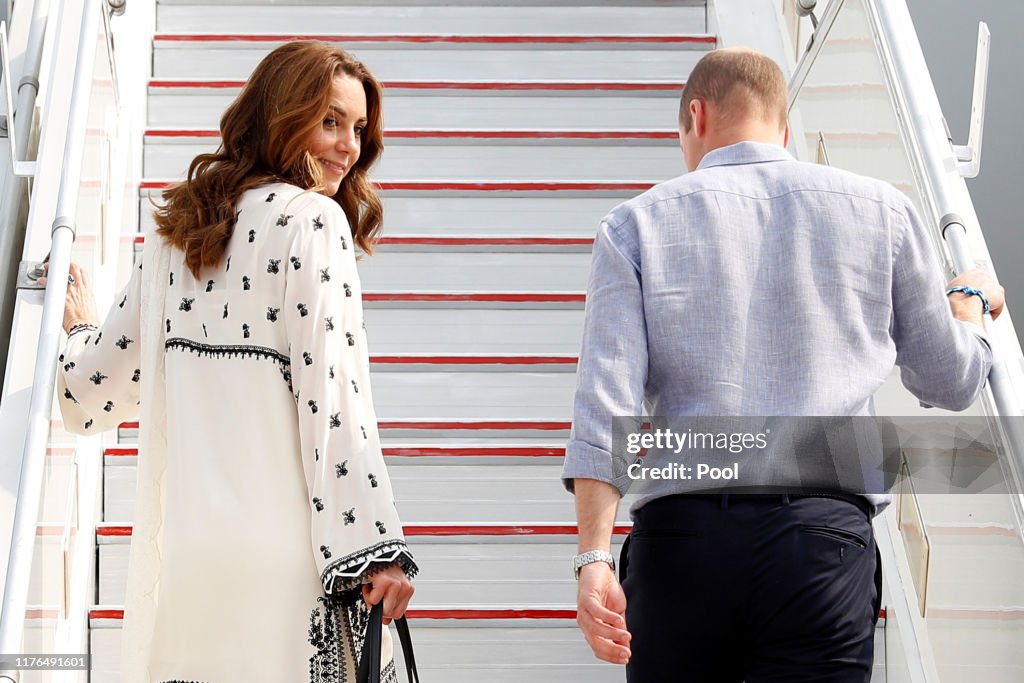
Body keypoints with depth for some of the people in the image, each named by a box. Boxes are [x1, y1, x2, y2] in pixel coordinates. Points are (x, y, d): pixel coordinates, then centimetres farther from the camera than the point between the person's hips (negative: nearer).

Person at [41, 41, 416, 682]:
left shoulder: (176, 234, 15)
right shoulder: (310, 220, -5)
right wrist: (376, 549, -15)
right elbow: (333, 395, -14)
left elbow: (89, 394, 18)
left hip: (181, 559, 7)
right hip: (284, 552, -7)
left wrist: (81, 326, 41)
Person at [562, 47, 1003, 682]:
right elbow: (951, 383, 21)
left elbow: (606, 400, -3)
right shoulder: (881, 209, 12)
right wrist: (972, 302, 42)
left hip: (680, 537, 1)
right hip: (823, 537, 0)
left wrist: (595, 557, -7)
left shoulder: (637, 224, 10)